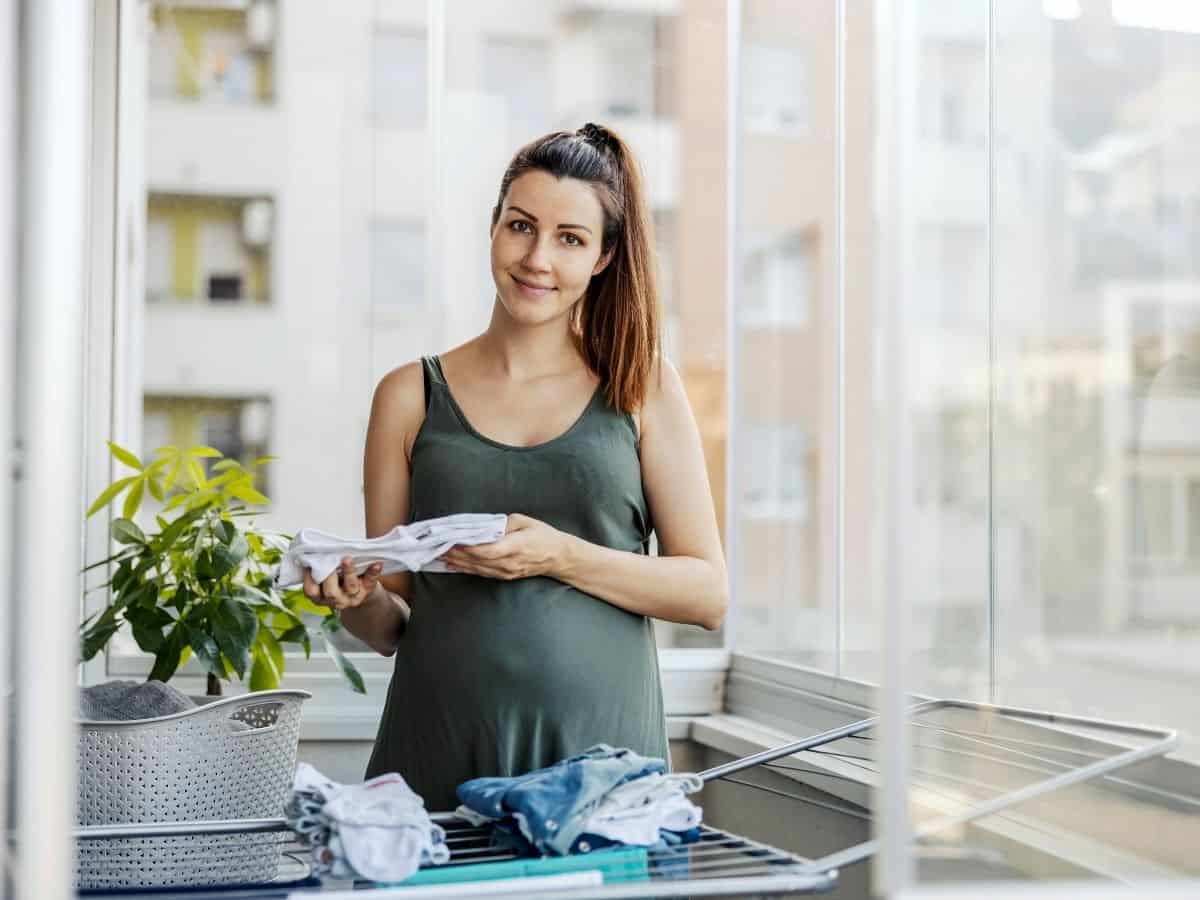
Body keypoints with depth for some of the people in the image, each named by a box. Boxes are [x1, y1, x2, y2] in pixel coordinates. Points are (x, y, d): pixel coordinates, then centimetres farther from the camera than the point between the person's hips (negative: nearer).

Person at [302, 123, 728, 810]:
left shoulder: (642, 386, 6)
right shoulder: (411, 396, 8)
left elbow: (708, 593, 1)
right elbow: (391, 628, 12)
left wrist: (561, 557, -11)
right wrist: (358, 600, -10)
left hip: (601, 752, 0)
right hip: (441, 760, 1)